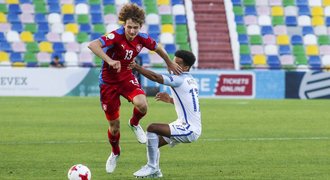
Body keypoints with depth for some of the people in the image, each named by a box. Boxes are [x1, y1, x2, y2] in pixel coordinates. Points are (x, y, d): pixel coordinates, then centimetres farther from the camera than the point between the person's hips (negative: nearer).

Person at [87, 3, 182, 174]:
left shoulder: (142, 39, -11)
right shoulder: (116, 36, -26)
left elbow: (158, 48, 12)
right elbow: (92, 45, -41)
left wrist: (170, 63, 24)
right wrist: (110, 61, -50)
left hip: (127, 78, 3)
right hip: (108, 81, -3)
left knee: (142, 105, -30)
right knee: (114, 125, 6)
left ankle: (134, 123, 8)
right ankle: (115, 153, 38)